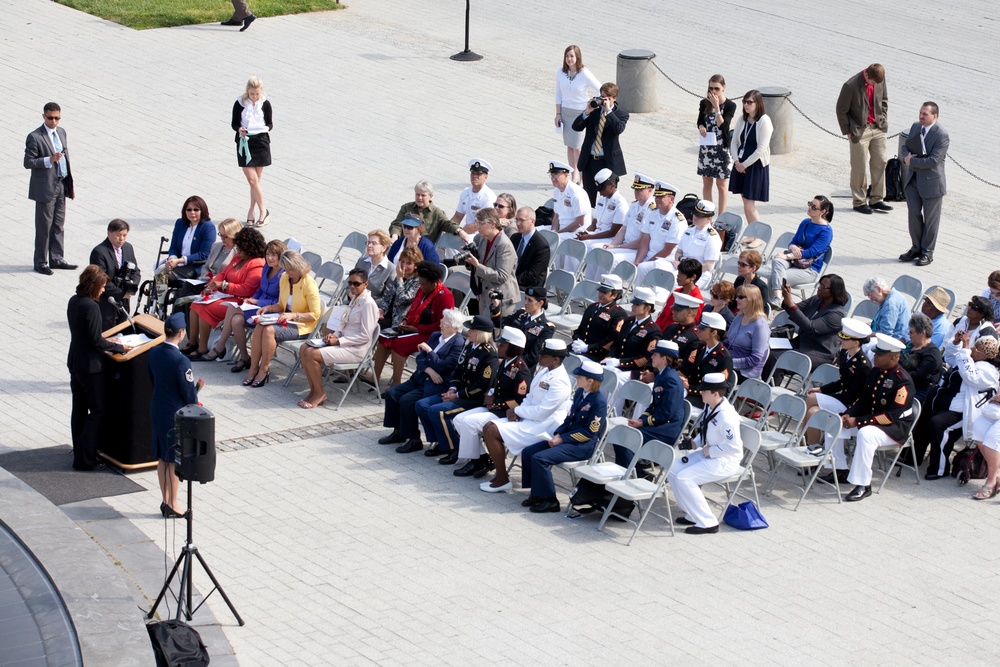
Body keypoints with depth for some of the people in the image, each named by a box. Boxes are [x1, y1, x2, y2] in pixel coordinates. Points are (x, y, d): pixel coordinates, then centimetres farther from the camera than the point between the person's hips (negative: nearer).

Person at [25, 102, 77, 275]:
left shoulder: (61, 132, 10)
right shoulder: (34, 137, -13)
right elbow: (28, 162, -15)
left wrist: (71, 184, 14)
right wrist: (49, 160, -27)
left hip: (61, 186, 7)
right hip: (45, 188, -7)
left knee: (58, 225, 13)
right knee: (44, 227, 1)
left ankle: (56, 258, 23)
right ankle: (41, 263, 10)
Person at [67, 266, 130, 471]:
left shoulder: (74, 301, 5)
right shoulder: (91, 307, -22)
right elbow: (95, 341, -21)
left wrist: (104, 340, 15)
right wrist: (120, 348, -11)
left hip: (75, 362, 9)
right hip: (90, 366, -9)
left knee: (79, 410, 15)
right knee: (97, 412, -1)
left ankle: (80, 453, 23)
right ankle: (85, 459, -2)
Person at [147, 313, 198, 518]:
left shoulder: (153, 353, -4)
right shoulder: (181, 361, -25)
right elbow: (189, 392, -18)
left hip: (157, 411, 7)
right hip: (176, 415, -7)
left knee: (162, 459, 17)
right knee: (175, 462, 6)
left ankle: (165, 501, 27)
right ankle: (172, 506, 14)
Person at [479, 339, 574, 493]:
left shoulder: (559, 381, -21)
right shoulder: (544, 371, 9)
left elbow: (542, 412, -25)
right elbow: (530, 397, 17)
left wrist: (517, 410, -12)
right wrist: (517, 412, -3)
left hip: (544, 426, -10)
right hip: (529, 419, 10)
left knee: (493, 431, -18)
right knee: (488, 427, 3)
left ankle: (502, 480, -7)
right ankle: (499, 475, 6)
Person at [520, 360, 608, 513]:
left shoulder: (599, 401, -19)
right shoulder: (579, 392, 7)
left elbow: (589, 432, -18)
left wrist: (562, 439, -17)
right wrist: (558, 434, -1)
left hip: (583, 446, -9)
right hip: (567, 438, 9)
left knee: (540, 458, -23)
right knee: (527, 452, 0)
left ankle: (550, 501, -12)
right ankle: (536, 493, 7)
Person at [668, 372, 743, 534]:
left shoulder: (726, 416, -26)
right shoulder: (711, 408, 3)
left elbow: (734, 447, -28)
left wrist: (710, 451, -20)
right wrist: (694, 443, 2)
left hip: (725, 462, -10)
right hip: (708, 454, 10)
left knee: (684, 478, -21)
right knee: (673, 469, 3)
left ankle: (707, 522, -13)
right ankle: (691, 514, 10)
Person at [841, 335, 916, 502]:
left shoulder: (903, 382, -22)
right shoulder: (875, 372, 4)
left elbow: (891, 416, -25)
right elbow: (863, 399, 14)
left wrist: (857, 421, -28)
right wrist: (848, 414, -7)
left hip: (896, 427, -9)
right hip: (871, 420, 9)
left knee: (865, 434, -37)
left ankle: (863, 485, -30)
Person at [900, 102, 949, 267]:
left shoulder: (942, 136, -18)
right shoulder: (915, 127, 5)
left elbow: (933, 160, -25)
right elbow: (905, 147, 11)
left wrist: (912, 161, -19)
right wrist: (906, 156, -12)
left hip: (931, 182, -6)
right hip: (913, 179, 6)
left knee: (930, 218, 5)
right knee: (913, 213, 9)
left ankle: (927, 252, 16)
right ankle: (916, 247, 24)